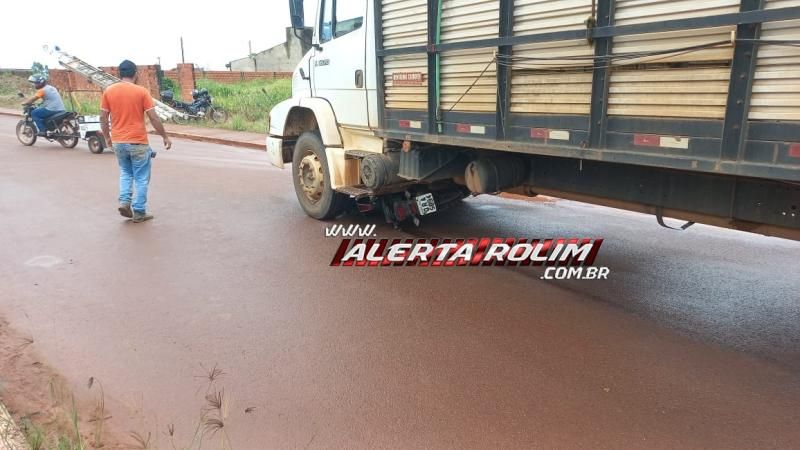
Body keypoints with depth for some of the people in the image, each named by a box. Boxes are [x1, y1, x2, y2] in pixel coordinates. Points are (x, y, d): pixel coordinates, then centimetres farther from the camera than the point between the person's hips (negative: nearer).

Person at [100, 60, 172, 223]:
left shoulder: (109, 91, 2)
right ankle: (139, 212, 9)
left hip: (118, 141, 4)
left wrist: (107, 137, 19)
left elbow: (103, 117, 5)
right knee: (141, 178, 6)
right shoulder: (141, 91, -8)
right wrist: (165, 137, 0)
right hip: (138, 142, -4)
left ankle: (124, 202, 7)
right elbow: (153, 118, -10)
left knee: (125, 173, 23)